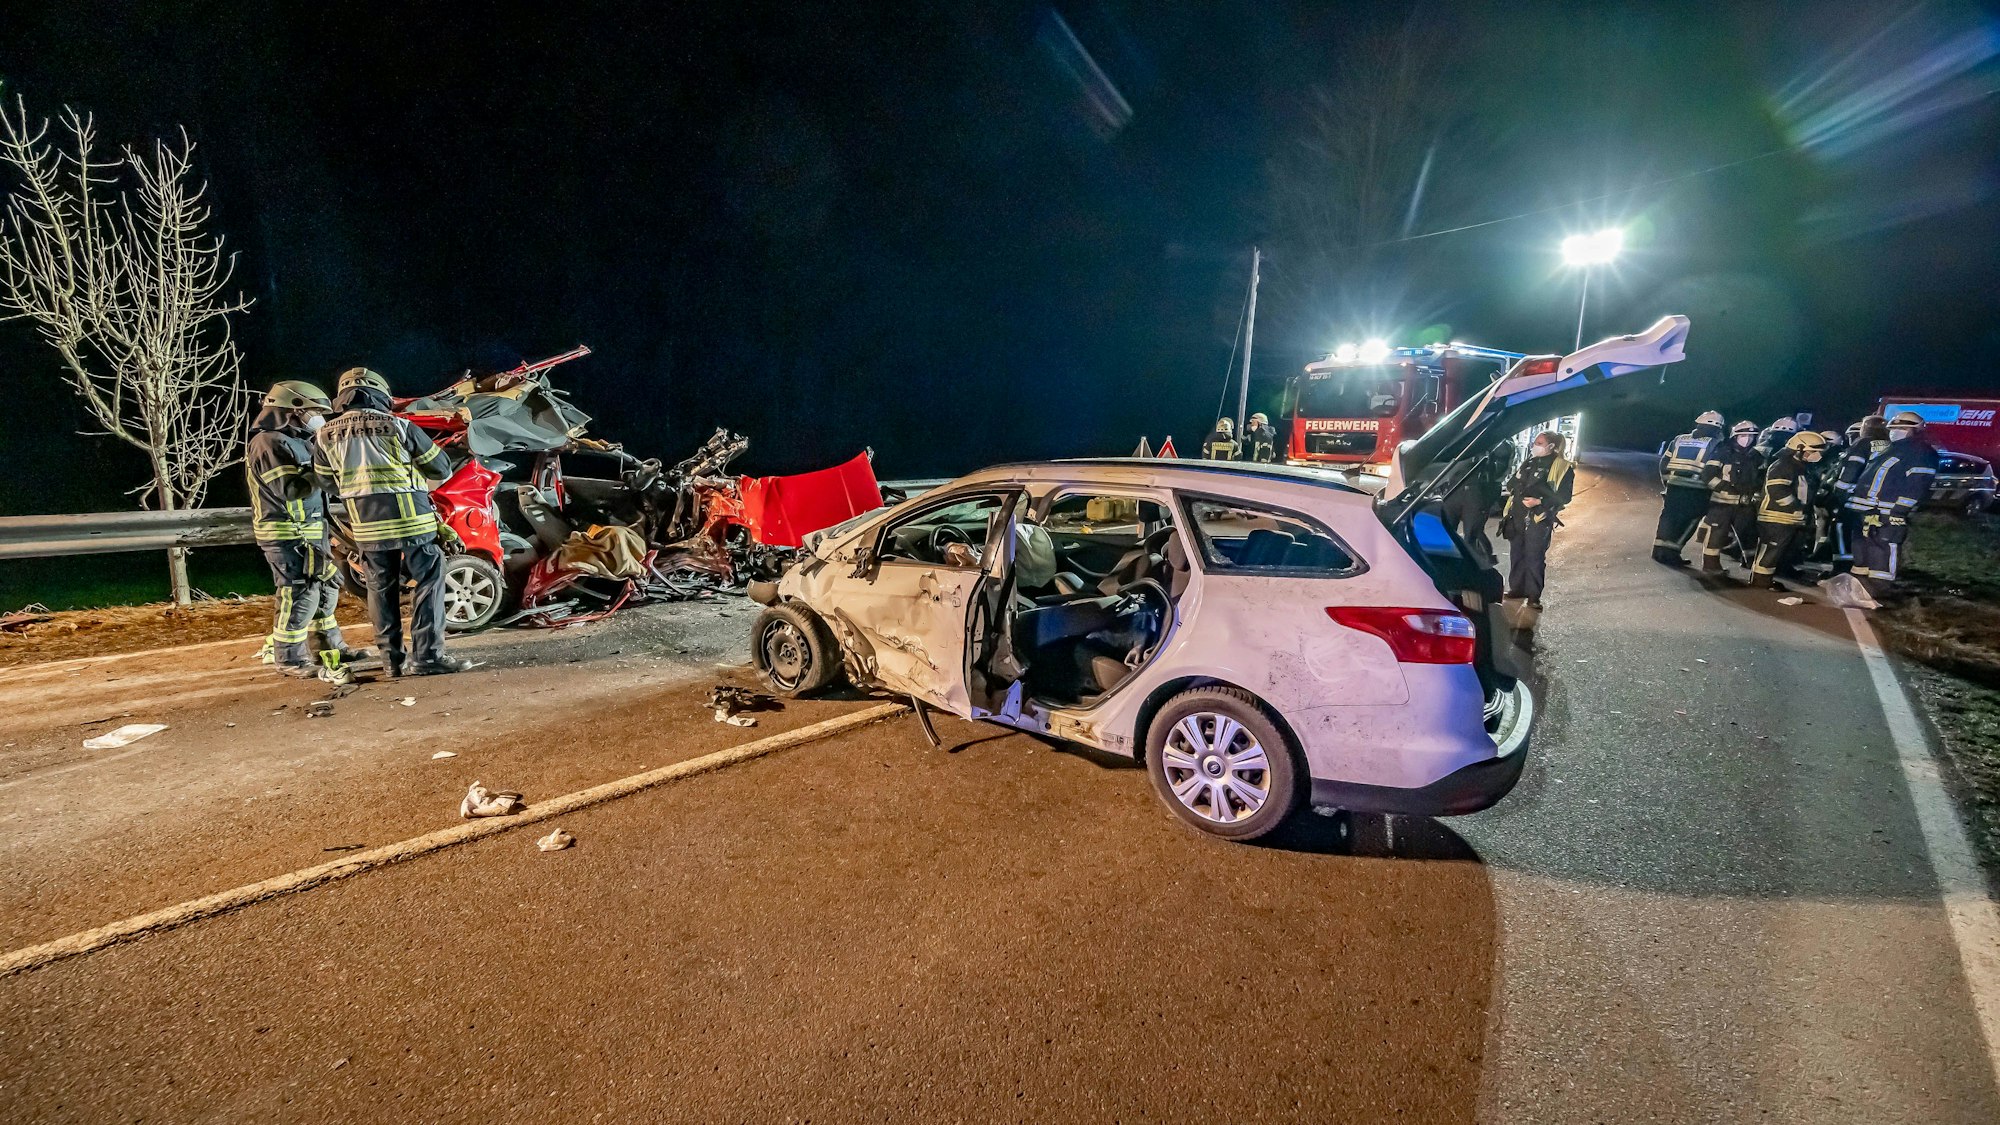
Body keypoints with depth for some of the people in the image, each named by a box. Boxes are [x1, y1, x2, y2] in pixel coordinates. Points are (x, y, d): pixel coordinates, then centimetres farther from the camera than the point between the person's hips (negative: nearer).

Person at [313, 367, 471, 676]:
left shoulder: (326, 435, 6)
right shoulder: (398, 426, -5)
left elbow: (327, 483, 14)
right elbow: (440, 468, 2)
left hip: (365, 526, 4)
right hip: (410, 519, -4)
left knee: (382, 590, 12)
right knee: (429, 583, -1)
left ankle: (392, 658, 16)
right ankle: (426, 656, -7)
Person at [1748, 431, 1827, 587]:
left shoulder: (1806, 469, 19)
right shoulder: (1782, 466, -13)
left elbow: (1807, 494, 26)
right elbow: (1778, 492, -24)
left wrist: (1807, 512, 14)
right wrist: (1799, 508, -18)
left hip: (1794, 520, 10)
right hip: (1776, 519, -10)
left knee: (1781, 553, 14)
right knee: (1769, 553, -9)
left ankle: (1767, 580, 21)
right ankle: (1759, 582, -5)